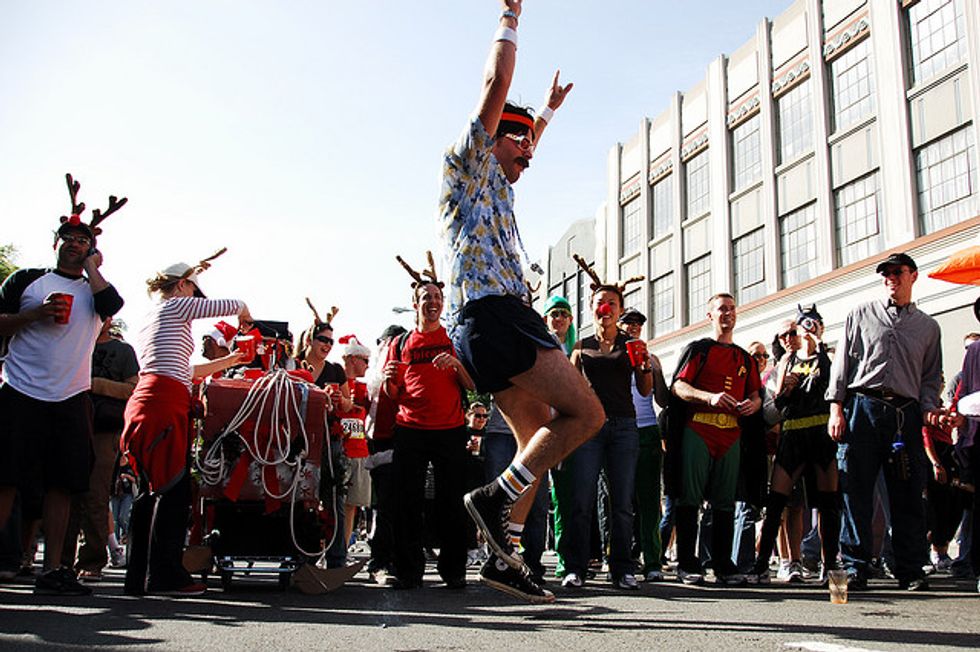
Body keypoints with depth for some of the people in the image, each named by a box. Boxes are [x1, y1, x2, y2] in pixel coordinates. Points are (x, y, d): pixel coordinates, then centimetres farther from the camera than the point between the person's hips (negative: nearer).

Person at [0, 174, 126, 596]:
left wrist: (90, 265, 1)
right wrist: (36, 314, -8)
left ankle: (52, 571, 4)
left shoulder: (96, 289, 15)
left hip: (71, 401, 2)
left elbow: (113, 304, -8)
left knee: (62, 485, 0)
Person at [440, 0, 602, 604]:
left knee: (541, 438, 7)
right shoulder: (468, 164, 6)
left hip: (486, 328, 10)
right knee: (587, 414, -13)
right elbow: (497, 86, -1)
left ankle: (503, 554, 4)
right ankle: (496, 497, -16)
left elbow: (522, 143, 52)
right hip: (496, 312, -10)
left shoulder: (496, 186, 31)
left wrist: (549, 109, 61)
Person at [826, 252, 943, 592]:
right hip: (862, 407, -1)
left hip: (905, 412, 2)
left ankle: (911, 570, 10)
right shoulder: (862, 314, 14)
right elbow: (842, 362, 8)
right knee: (856, 491, -4)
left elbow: (931, 377, 18)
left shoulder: (928, 326, 20)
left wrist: (929, 407, -2)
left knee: (908, 494, 1)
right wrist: (836, 408, -2)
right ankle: (855, 567, 2)